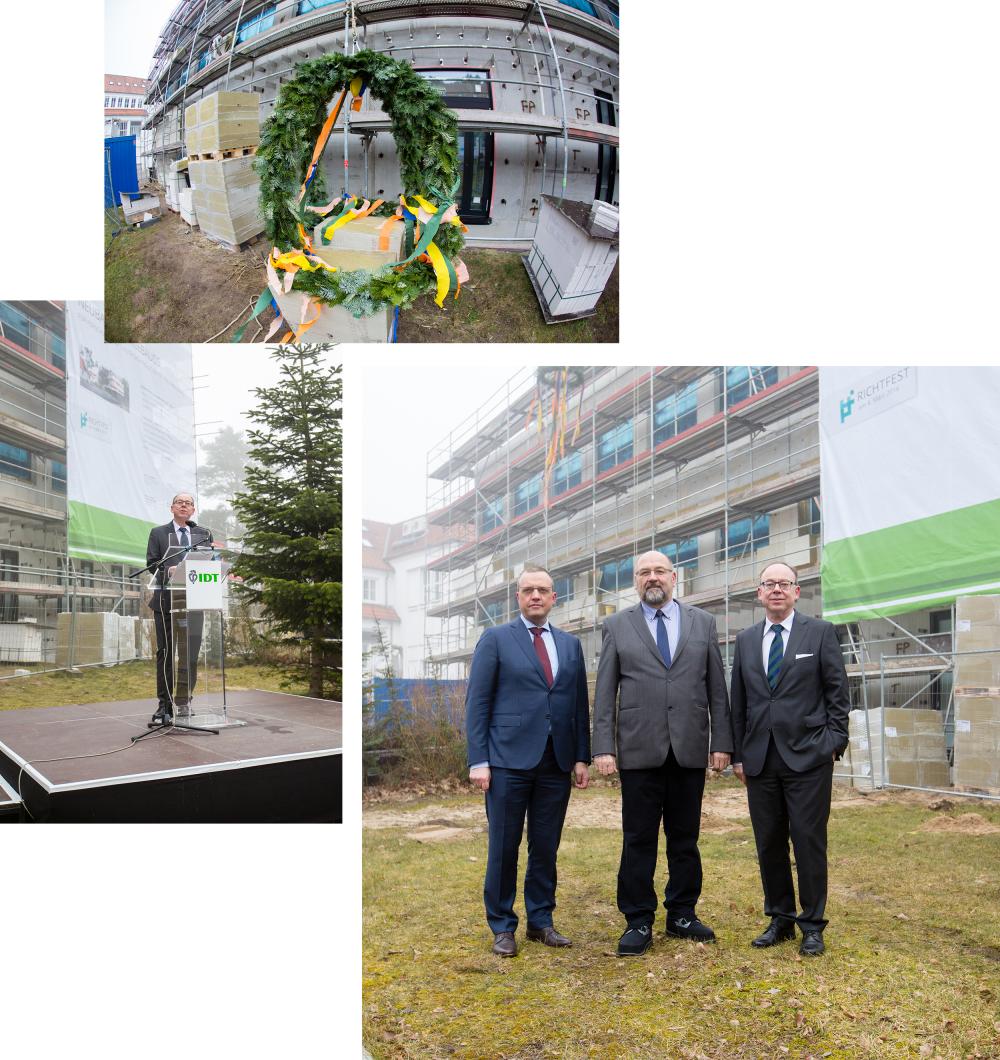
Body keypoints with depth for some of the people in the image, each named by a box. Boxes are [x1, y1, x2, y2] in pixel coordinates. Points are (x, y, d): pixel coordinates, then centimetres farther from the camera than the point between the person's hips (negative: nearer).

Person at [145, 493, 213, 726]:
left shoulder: (204, 534, 15)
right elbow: (151, 562, 2)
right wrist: (168, 570, -17)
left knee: (190, 653, -3)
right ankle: (164, 705, 7)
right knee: (165, 652, 2)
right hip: (166, 599, -1)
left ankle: (184, 702, 3)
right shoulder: (158, 533, 10)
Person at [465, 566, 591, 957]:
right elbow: (477, 702, -2)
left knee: (546, 848, 9)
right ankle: (502, 927, 15)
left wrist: (581, 757, 5)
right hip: (509, 760, -3)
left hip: (556, 763, 4)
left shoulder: (570, 644, 13)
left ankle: (541, 922, 22)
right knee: (503, 848, 3)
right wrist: (478, 761, -8)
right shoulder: (495, 639, 1)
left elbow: (580, 704, 13)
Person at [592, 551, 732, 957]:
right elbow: (605, 692, 2)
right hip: (639, 749, -1)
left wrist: (722, 741, 2)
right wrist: (603, 747, -5)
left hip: (691, 750, 2)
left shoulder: (703, 623, 9)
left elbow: (717, 688, 8)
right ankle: (638, 922, 12)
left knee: (685, 837, 10)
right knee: (638, 839, 3)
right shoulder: (617, 626, 5)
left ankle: (682, 914, 22)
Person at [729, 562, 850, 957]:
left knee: (809, 843, 0)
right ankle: (780, 920, 21)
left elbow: (837, 693, 1)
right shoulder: (746, 640, 11)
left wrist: (834, 743, -6)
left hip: (807, 757, -3)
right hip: (760, 760, 4)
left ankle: (812, 925, 13)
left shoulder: (820, 632, 1)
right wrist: (738, 754, 9)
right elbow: (738, 701, 12)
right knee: (769, 844, 8)